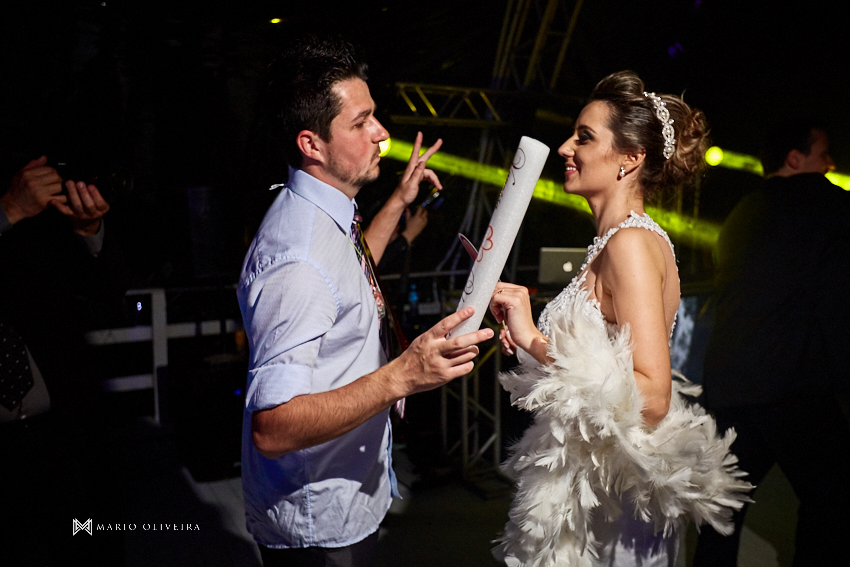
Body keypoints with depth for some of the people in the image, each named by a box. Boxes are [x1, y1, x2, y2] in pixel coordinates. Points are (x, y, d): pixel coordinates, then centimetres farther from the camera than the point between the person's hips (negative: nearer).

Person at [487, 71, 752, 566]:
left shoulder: (632, 243, -21)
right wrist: (531, 340, 1)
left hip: (614, 493, -9)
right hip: (589, 475, 9)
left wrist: (534, 339, -28)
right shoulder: (619, 240, 8)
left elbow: (651, 398, -28)